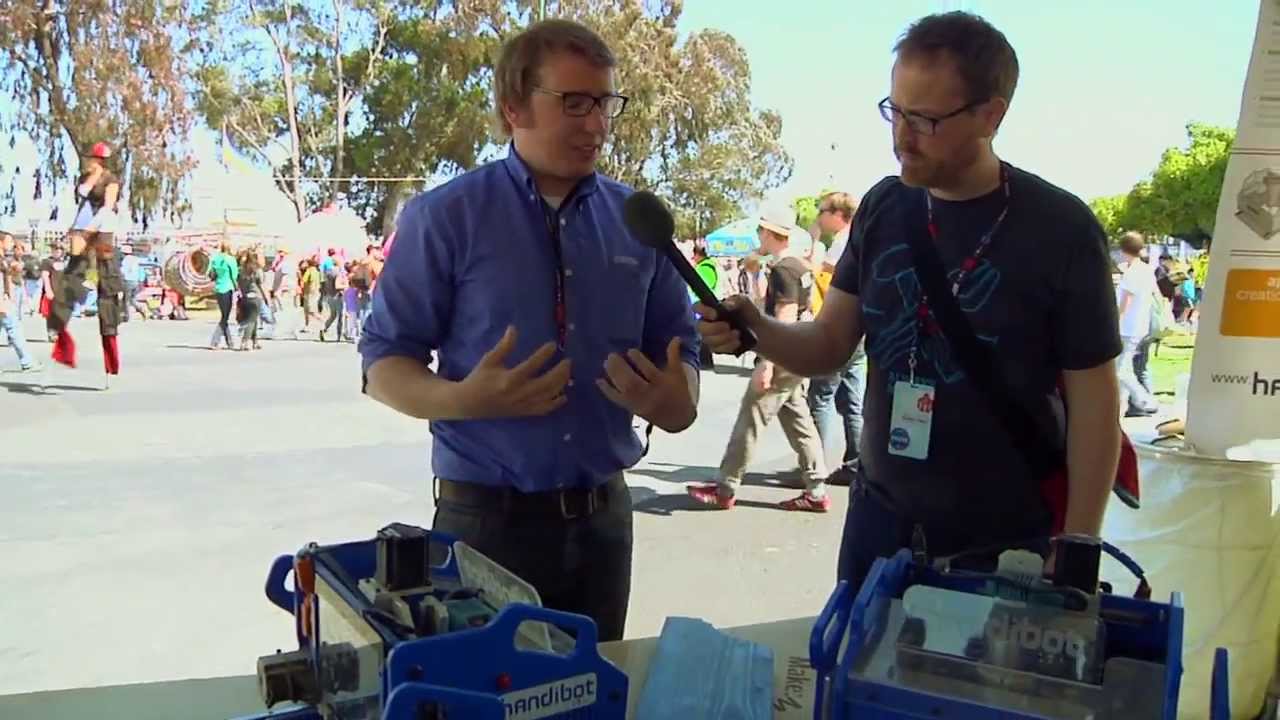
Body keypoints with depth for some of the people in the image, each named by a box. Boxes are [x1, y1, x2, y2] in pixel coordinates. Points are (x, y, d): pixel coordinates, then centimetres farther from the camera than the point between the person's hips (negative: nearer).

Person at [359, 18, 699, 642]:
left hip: (602, 518, 4)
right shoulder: (445, 217, -7)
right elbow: (383, 366, -6)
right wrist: (464, 399, -26)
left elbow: (680, 347, 10)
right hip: (485, 519, -4)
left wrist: (679, 403, -13)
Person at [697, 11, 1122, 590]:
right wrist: (755, 329, -19)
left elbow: (1093, 400, -9)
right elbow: (830, 346, 2)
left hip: (1006, 542, -4)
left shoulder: (1060, 231, -13)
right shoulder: (883, 207, -1)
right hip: (879, 518, 4)